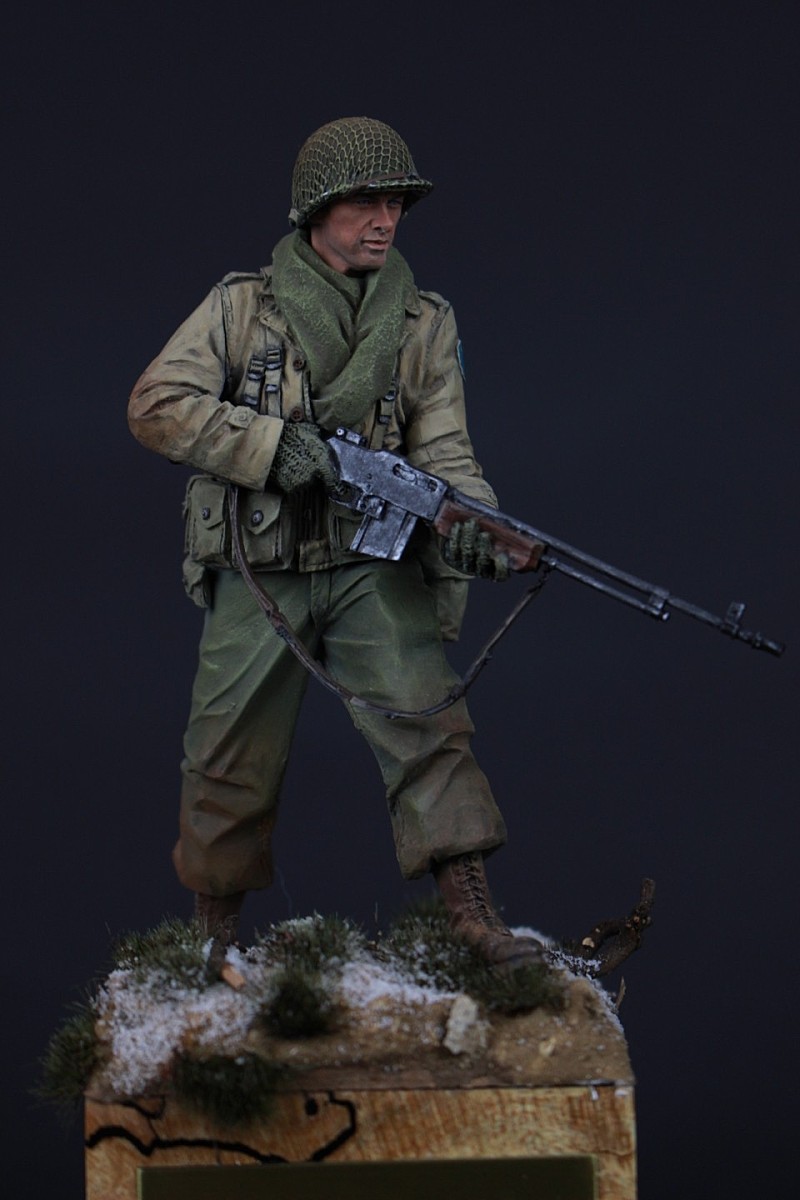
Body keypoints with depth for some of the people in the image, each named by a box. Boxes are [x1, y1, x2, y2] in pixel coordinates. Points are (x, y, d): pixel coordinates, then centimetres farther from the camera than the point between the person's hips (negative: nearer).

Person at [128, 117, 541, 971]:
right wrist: (271, 446, -17)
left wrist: (469, 524, -22)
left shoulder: (426, 324, 7)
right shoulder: (241, 307, 1)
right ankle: (213, 928, 24)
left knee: (424, 717, -16)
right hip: (258, 575, -1)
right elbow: (156, 405, -6)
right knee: (232, 758, 5)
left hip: (373, 569, 1)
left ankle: (474, 919, -19)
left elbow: (443, 449, 0)